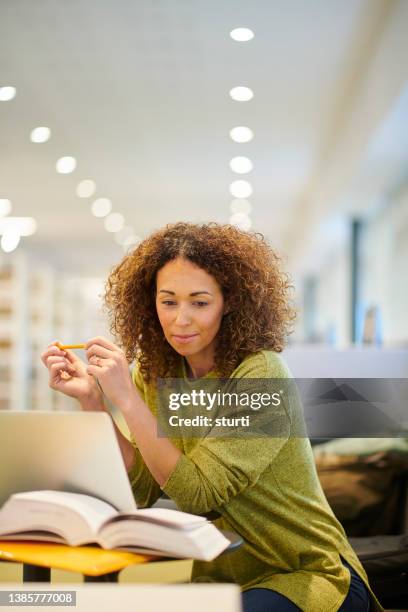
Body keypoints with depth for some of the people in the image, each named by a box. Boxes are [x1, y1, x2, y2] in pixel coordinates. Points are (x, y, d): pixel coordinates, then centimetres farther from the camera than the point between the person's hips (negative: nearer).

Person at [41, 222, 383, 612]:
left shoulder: (260, 374, -20)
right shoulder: (156, 372, 0)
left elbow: (195, 492, -23)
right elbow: (142, 490, -5)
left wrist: (127, 399, -27)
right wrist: (92, 401, -13)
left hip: (308, 576, -4)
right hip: (222, 576, 4)